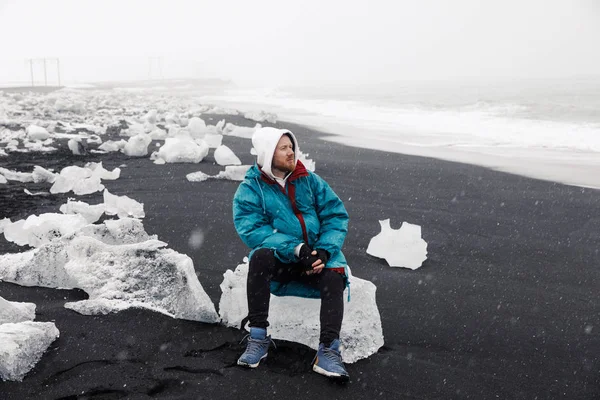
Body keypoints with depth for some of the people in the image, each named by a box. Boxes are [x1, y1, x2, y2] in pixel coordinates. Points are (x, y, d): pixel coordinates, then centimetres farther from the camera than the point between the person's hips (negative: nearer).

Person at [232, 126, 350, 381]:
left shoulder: (310, 181, 6)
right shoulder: (250, 189, -2)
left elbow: (336, 216, 2)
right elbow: (250, 229, -15)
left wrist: (324, 251, -17)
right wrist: (295, 248, -26)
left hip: (316, 256, 2)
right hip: (279, 260, -2)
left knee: (334, 276, -28)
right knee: (260, 257, -33)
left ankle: (328, 352, -26)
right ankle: (258, 338, -24)